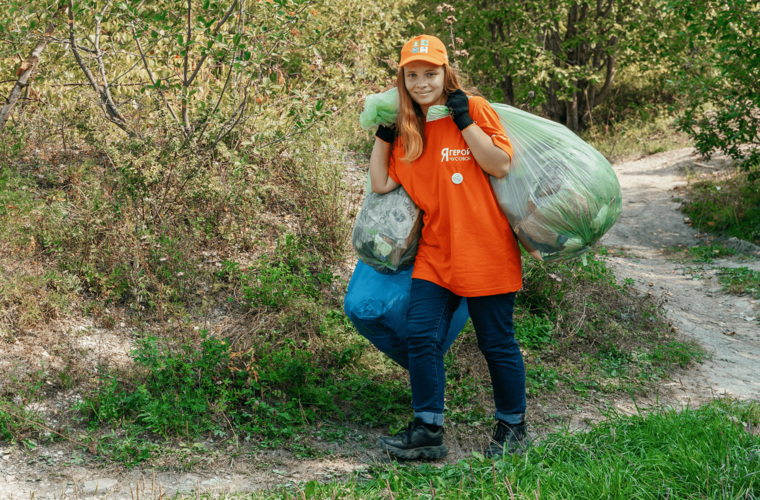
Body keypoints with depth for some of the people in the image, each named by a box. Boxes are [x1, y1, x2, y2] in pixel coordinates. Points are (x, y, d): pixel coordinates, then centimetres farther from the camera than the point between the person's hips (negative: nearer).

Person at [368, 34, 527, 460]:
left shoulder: (474, 110, -4)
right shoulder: (406, 129, 11)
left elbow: (501, 165, -13)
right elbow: (382, 183, 7)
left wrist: (465, 122, -17)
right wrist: (382, 135, 4)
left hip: (486, 253, -5)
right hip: (435, 254, 5)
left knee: (497, 343, 5)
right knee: (423, 337, -4)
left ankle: (513, 427, 24)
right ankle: (428, 432, 6)